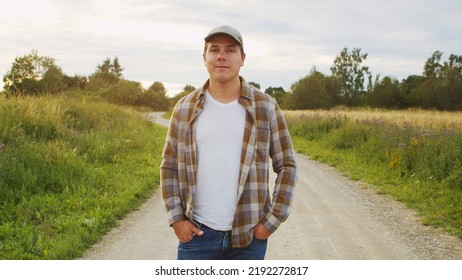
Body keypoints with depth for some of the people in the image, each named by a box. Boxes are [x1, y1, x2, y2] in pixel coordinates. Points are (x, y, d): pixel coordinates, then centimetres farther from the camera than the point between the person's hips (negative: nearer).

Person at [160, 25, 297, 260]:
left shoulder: (265, 107, -1)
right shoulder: (185, 109, 3)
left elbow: (286, 166, 2)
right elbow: (169, 166, 9)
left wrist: (272, 221, -5)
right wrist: (176, 218, -1)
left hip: (249, 235, -1)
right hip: (197, 233, 1)